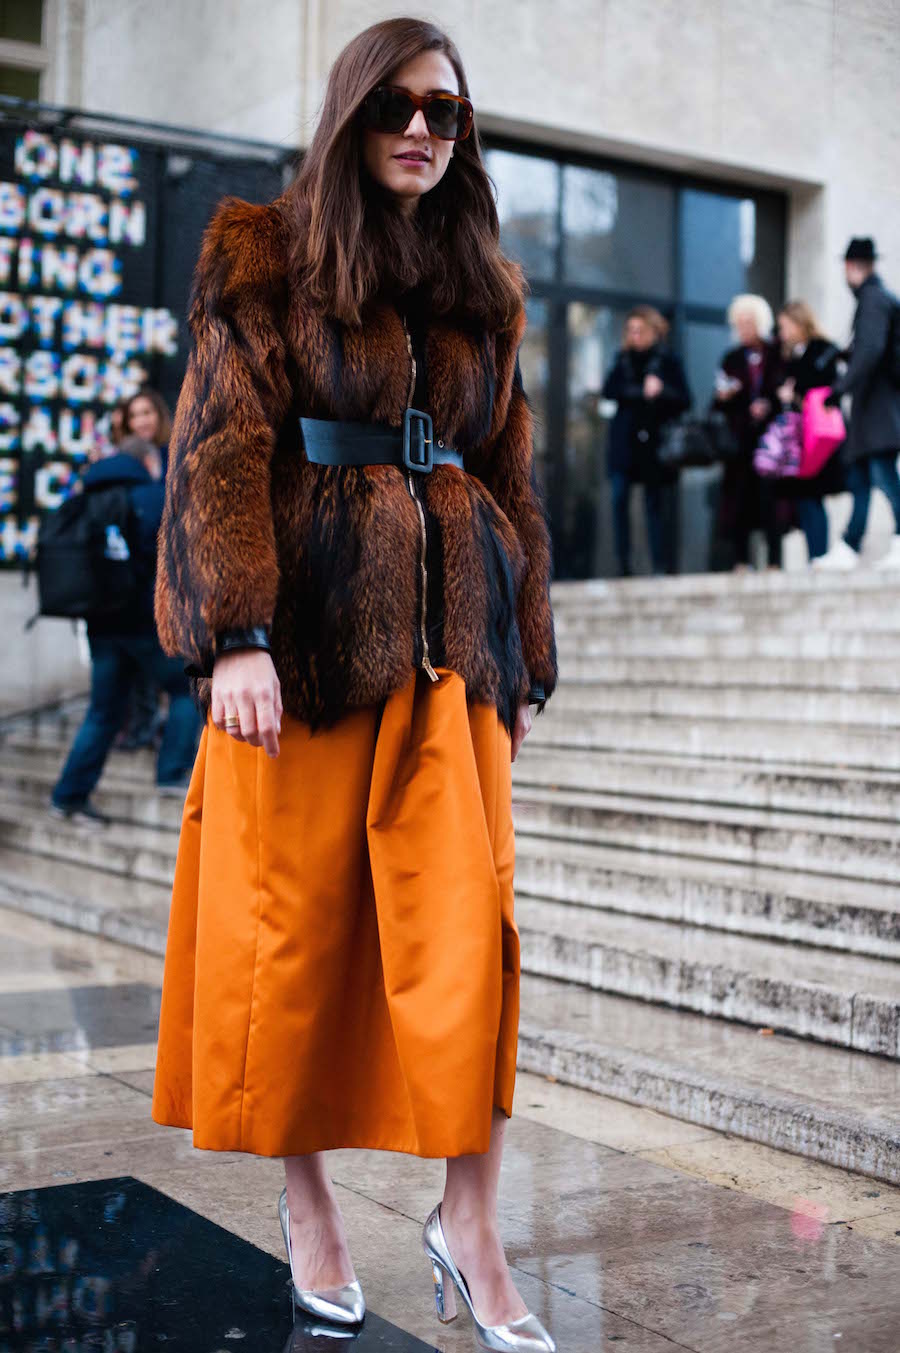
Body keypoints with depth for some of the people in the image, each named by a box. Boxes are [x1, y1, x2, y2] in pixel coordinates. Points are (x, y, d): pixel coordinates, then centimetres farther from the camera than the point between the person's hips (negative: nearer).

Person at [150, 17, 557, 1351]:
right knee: (292, 922, 3)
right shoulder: (266, 259, 4)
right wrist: (236, 633, -17)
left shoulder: (483, 287, 17)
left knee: (463, 927, -4)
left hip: (447, 637, 3)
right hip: (307, 630, -3)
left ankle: (470, 1224, 7)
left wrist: (526, 657, 14)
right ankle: (308, 1206, 20)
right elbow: (223, 447, -6)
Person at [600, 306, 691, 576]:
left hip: (653, 442, -2)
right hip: (624, 441, 2)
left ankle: (659, 567, 0)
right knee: (619, 500, -8)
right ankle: (623, 565, -4)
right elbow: (608, 391, -1)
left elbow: (684, 400, -1)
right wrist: (642, 392, -11)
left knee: (654, 504, -2)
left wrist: (662, 390, -18)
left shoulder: (668, 362, 7)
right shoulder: (623, 360, 15)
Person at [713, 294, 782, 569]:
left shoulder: (779, 355, 6)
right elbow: (718, 404, 13)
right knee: (739, 496, -2)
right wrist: (723, 396, -8)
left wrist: (769, 406, -12)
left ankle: (774, 560, -7)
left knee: (769, 494, -9)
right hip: (740, 440, 3)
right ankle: (741, 560, 1)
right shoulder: (732, 358, 14)